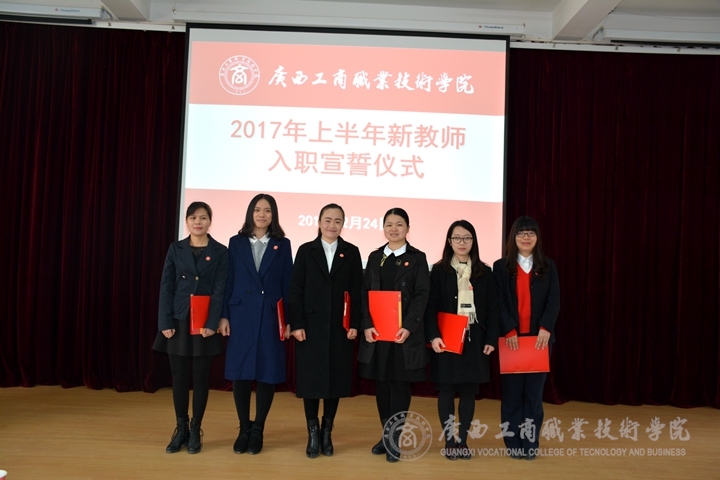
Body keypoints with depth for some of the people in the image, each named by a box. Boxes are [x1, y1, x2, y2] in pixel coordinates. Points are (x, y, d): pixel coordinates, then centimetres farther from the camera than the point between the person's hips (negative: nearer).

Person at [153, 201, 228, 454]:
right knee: (179, 377, 6)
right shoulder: (175, 249, 6)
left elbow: (220, 290, -5)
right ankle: (180, 430, 21)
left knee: (201, 377, 5)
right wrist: (166, 322, -8)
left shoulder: (221, 252, 0)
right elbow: (166, 287, 1)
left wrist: (212, 323, -15)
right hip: (178, 321, 2)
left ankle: (195, 431, 18)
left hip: (205, 323, -1)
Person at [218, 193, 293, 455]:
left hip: (270, 317, -1)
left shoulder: (282, 245, 5)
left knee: (267, 373, 3)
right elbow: (228, 281, 5)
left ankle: (258, 430, 17)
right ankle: (244, 428, 19)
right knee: (240, 372, 4)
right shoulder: (236, 243, 7)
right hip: (241, 316, 1)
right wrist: (223, 316, -2)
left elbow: (287, 284, 2)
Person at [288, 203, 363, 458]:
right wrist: (296, 324, -8)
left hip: (340, 327, 1)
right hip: (311, 326, 0)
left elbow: (356, 292, 2)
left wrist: (355, 324, -5)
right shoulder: (306, 251, 4)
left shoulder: (351, 252, 5)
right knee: (310, 380, 4)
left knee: (336, 379, 7)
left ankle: (327, 432, 21)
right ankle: (313, 433, 17)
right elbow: (296, 290, -1)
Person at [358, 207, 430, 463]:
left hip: (405, 331, -3)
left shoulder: (417, 258, 2)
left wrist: (408, 326, -18)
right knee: (381, 383, 9)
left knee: (400, 384, 3)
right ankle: (386, 435, 23)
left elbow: (422, 295, -6)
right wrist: (366, 325, -9)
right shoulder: (374, 257, 11)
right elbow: (364, 293, 5)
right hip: (376, 330, 3)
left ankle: (395, 439, 11)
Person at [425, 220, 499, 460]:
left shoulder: (484, 272, 7)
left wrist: (491, 339, -2)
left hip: (474, 339, 2)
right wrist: (433, 336, -16)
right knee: (446, 390, 3)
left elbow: (492, 308, 6)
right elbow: (431, 307, -4)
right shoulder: (439, 270, 1)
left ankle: (463, 440, 18)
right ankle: (450, 441, 14)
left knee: (469, 390, 6)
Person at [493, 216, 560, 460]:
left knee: (534, 391, 4)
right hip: (510, 337, -1)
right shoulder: (501, 267, 4)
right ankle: (514, 443, 13)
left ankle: (530, 443, 14)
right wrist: (510, 331, -15)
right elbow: (499, 303, -3)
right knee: (512, 391, 3)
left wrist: (546, 328, -14)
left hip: (539, 337, 1)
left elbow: (554, 301, 0)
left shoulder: (548, 266, 9)